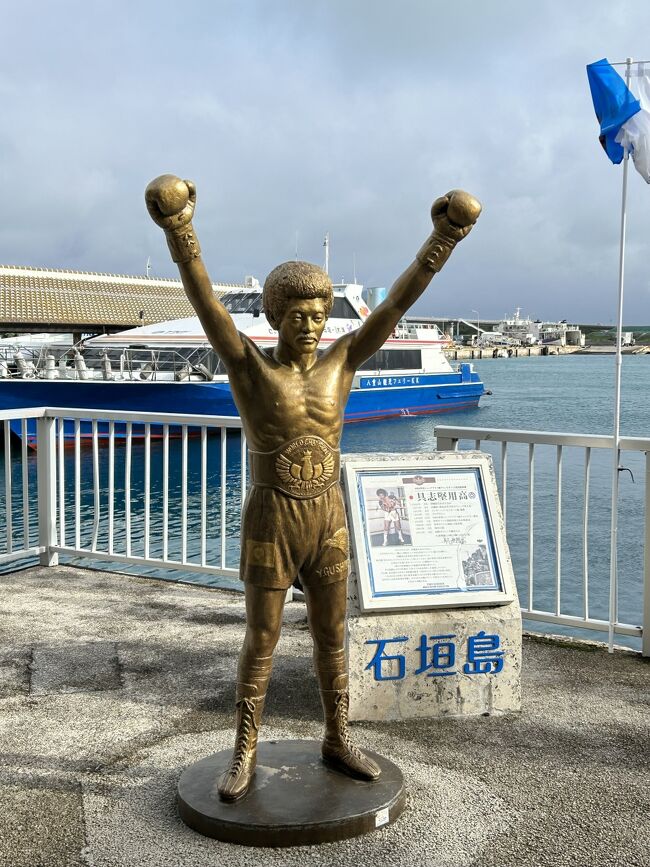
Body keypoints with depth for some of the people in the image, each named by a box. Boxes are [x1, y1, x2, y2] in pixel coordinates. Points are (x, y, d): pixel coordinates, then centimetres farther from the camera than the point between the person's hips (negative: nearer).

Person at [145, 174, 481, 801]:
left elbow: (398, 302, -7)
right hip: (269, 528, -3)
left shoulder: (340, 361, 0)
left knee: (332, 639, 15)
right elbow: (205, 304, -25)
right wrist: (180, 231, -40)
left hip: (327, 524, 3)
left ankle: (337, 741, 35)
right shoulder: (248, 366, -10)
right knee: (260, 644, 8)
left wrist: (442, 237, -16)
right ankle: (244, 757, 26)